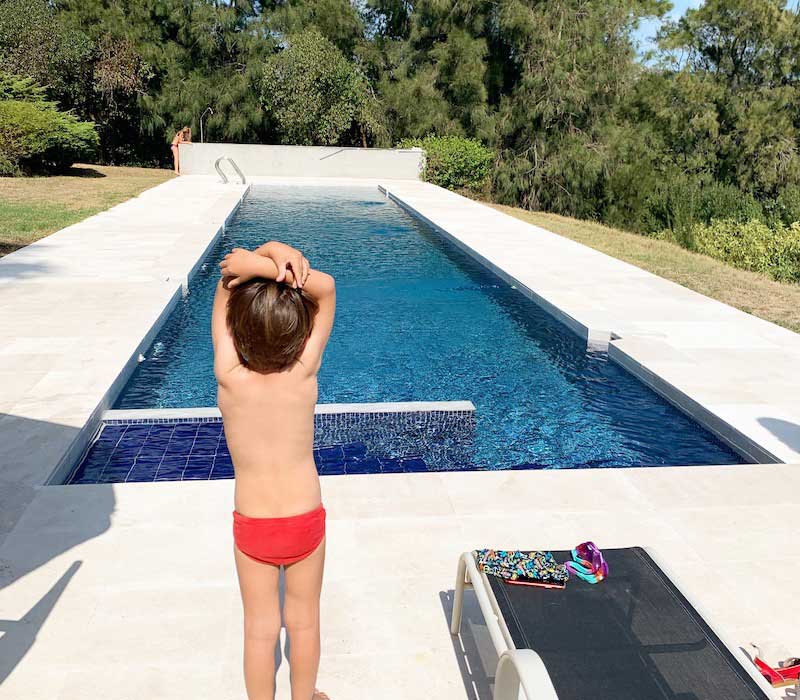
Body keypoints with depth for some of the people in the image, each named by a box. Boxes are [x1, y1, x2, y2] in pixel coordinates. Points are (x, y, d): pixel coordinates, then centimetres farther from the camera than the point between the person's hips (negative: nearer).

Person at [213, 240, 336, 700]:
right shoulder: (303, 372, -21)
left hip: (252, 525, 0)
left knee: (260, 628, 19)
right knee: (305, 621, 22)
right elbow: (326, 288, -13)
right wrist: (284, 266, -23)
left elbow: (228, 277, -12)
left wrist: (264, 262, -26)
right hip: (306, 520, 1)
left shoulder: (229, 377, -21)